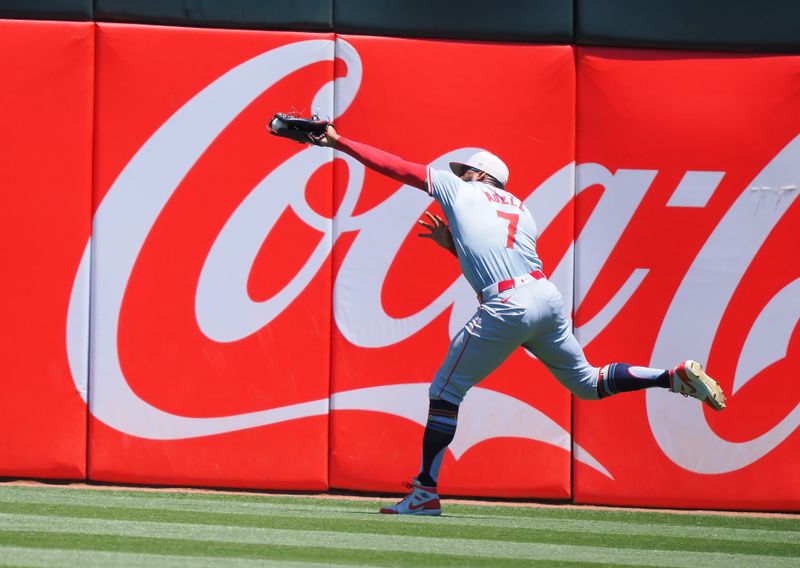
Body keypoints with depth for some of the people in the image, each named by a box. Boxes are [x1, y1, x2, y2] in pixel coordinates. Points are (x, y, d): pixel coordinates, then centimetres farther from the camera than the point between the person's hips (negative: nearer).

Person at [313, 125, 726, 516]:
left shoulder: (459, 190, 13)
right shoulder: (519, 208, 27)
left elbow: (395, 166, 15)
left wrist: (339, 143, 22)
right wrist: (453, 243, 28)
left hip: (507, 308, -6)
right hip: (548, 298, 6)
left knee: (444, 391, 3)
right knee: (586, 382, 21)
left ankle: (426, 491, 0)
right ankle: (677, 377, 5)